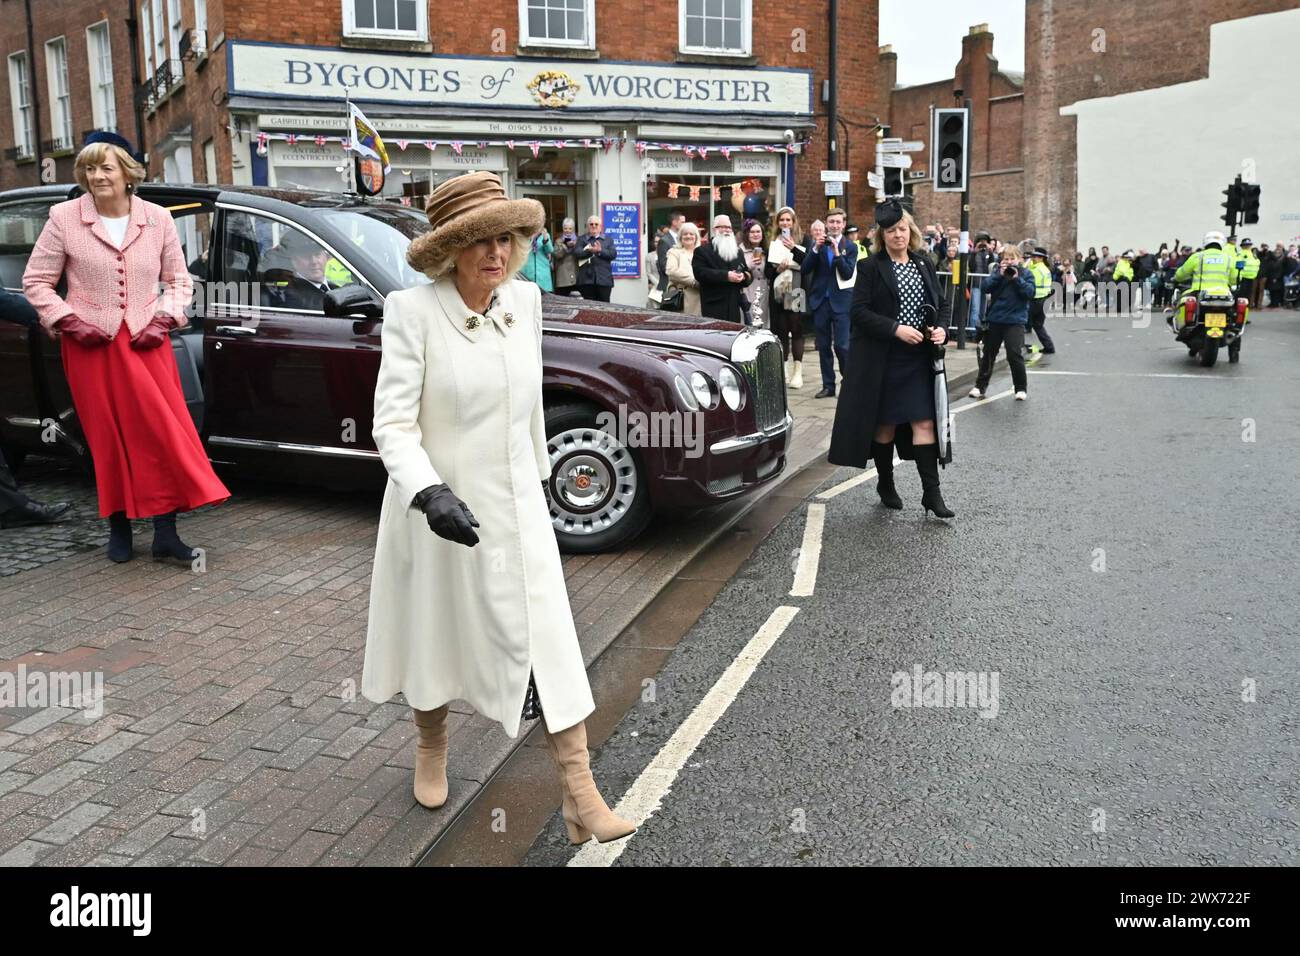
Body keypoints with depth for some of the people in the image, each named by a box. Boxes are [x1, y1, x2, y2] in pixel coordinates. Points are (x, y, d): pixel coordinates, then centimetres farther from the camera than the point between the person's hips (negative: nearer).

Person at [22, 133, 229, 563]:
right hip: (91, 347, -1)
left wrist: (164, 319, -4)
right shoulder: (64, 218, 1)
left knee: (165, 432, -6)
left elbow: (178, 279, 12)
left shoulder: (157, 219, 5)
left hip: (146, 342, 1)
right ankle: (119, 527, 17)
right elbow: (36, 281, 5)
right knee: (109, 439, 3)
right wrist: (70, 321, -7)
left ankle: (166, 532, 0)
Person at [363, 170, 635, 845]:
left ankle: (580, 797, 7)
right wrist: (429, 494, -33)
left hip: (517, 506, 3)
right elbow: (392, 422, -18)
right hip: (439, 507, -3)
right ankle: (431, 750, 46)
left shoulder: (525, 300, -1)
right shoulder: (413, 311, -16)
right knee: (435, 638, 17)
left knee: (548, 644, -1)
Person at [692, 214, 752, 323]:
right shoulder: (703, 250, 3)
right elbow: (699, 272, -12)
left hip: (734, 306, 6)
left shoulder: (738, 251, 24)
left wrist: (744, 276, -5)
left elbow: (748, 273, 22)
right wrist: (726, 276, -18)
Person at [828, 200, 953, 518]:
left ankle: (931, 492, -2)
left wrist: (942, 328, -4)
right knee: (885, 423, 8)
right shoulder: (871, 267, -4)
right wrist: (895, 329, -21)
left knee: (924, 422, -3)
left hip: (920, 358, 3)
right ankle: (885, 484, 24)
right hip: (882, 358, -3)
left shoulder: (924, 264, 10)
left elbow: (942, 304, 16)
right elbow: (859, 312, -11)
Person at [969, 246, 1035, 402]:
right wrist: (999, 275, -16)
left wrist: (1017, 279, -18)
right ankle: (980, 386, 24)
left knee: (1015, 354, -10)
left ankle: (1021, 388, 4)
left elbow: (1030, 293, -12)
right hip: (994, 319, 3)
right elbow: (985, 287, -8)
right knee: (988, 354, 12)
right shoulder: (997, 272, 5)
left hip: (1015, 320, -3)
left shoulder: (1026, 274, 0)